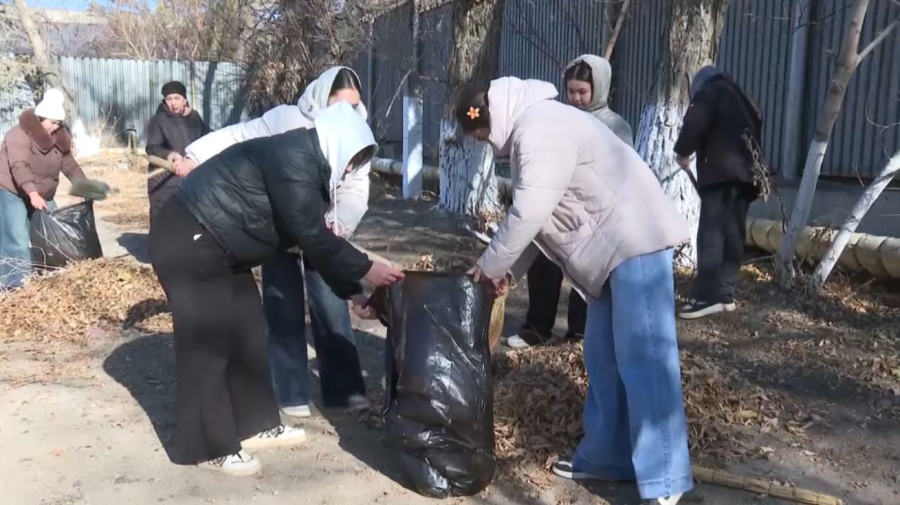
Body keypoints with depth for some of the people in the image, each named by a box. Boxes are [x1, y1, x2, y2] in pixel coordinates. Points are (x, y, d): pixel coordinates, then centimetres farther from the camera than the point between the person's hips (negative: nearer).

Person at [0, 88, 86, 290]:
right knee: (17, 240, -14)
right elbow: (19, 167, -33)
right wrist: (32, 194, -46)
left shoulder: (58, 136, 2)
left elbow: (69, 164, 7)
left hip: (43, 195, 8)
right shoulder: (19, 134, -22)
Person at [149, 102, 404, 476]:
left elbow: (316, 240, 12)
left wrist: (352, 293, 10)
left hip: (218, 246, 10)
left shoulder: (308, 166, 9)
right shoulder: (293, 162, -23)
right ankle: (208, 446, 8)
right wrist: (366, 270, -14)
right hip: (188, 243, -10)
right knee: (208, 342, -4)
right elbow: (314, 240, -24)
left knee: (248, 333, 13)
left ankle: (254, 426, 25)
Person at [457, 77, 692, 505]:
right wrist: (509, 270, 12)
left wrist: (489, 265, -7)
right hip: (611, 245, 11)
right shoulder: (531, 129, 16)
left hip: (635, 241, -11)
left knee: (642, 359, -11)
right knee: (603, 357, 14)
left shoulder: (538, 130, -17)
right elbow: (538, 214, 19)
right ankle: (606, 456, 23)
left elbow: (528, 215, -22)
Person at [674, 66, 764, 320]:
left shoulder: (710, 92, 8)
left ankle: (708, 296, -21)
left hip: (722, 171, -8)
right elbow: (756, 125, 25)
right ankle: (725, 295, 6)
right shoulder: (740, 98, 31)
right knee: (733, 235, 7)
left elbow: (695, 123, -9)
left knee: (711, 233, -14)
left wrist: (683, 151, 5)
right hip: (745, 171, 8)